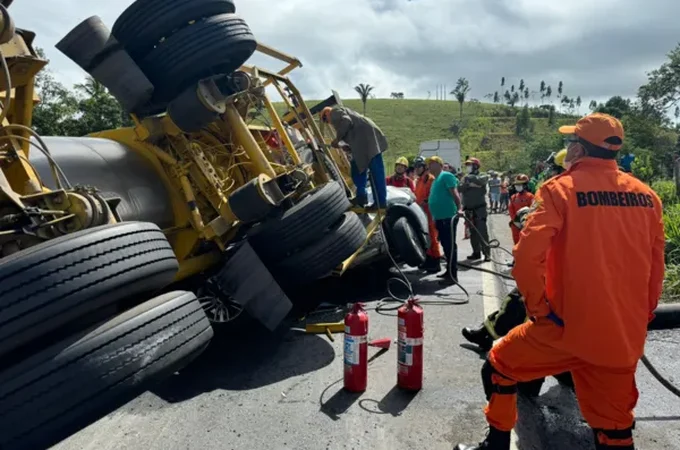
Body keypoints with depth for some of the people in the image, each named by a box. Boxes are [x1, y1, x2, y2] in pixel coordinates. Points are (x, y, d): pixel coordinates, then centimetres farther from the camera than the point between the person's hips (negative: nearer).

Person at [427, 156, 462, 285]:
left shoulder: (446, 176, -8)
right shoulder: (436, 180, 21)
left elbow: (454, 193, -15)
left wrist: (458, 208, -21)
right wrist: (435, 217, 23)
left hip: (449, 216, -10)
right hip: (440, 217, 10)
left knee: (450, 245, -7)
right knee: (446, 245, 16)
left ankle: (452, 275, -4)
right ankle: (449, 271, 26)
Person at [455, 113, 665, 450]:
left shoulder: (561, 189, -9)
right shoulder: (647, 196, 6)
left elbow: (528, 254, -20)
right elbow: (656, 265, 12)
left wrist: (538, 307, -9)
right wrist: (642, 316, 21)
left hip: (569, 325, -5)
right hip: (626, 334, 5)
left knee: (499, 367, 18)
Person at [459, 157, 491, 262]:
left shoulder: (483, 177, 1)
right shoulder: (466, 178, 14)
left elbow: (478, 180, -22)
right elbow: (460, 188, -2)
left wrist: (470, 178, -9)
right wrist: (469, 184, -17)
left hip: (480, 209, -5)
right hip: (469, 210, 5)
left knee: (482, 231, -10)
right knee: (473, 232, 9)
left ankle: (487, 253, -7)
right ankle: (476, 252, 17)